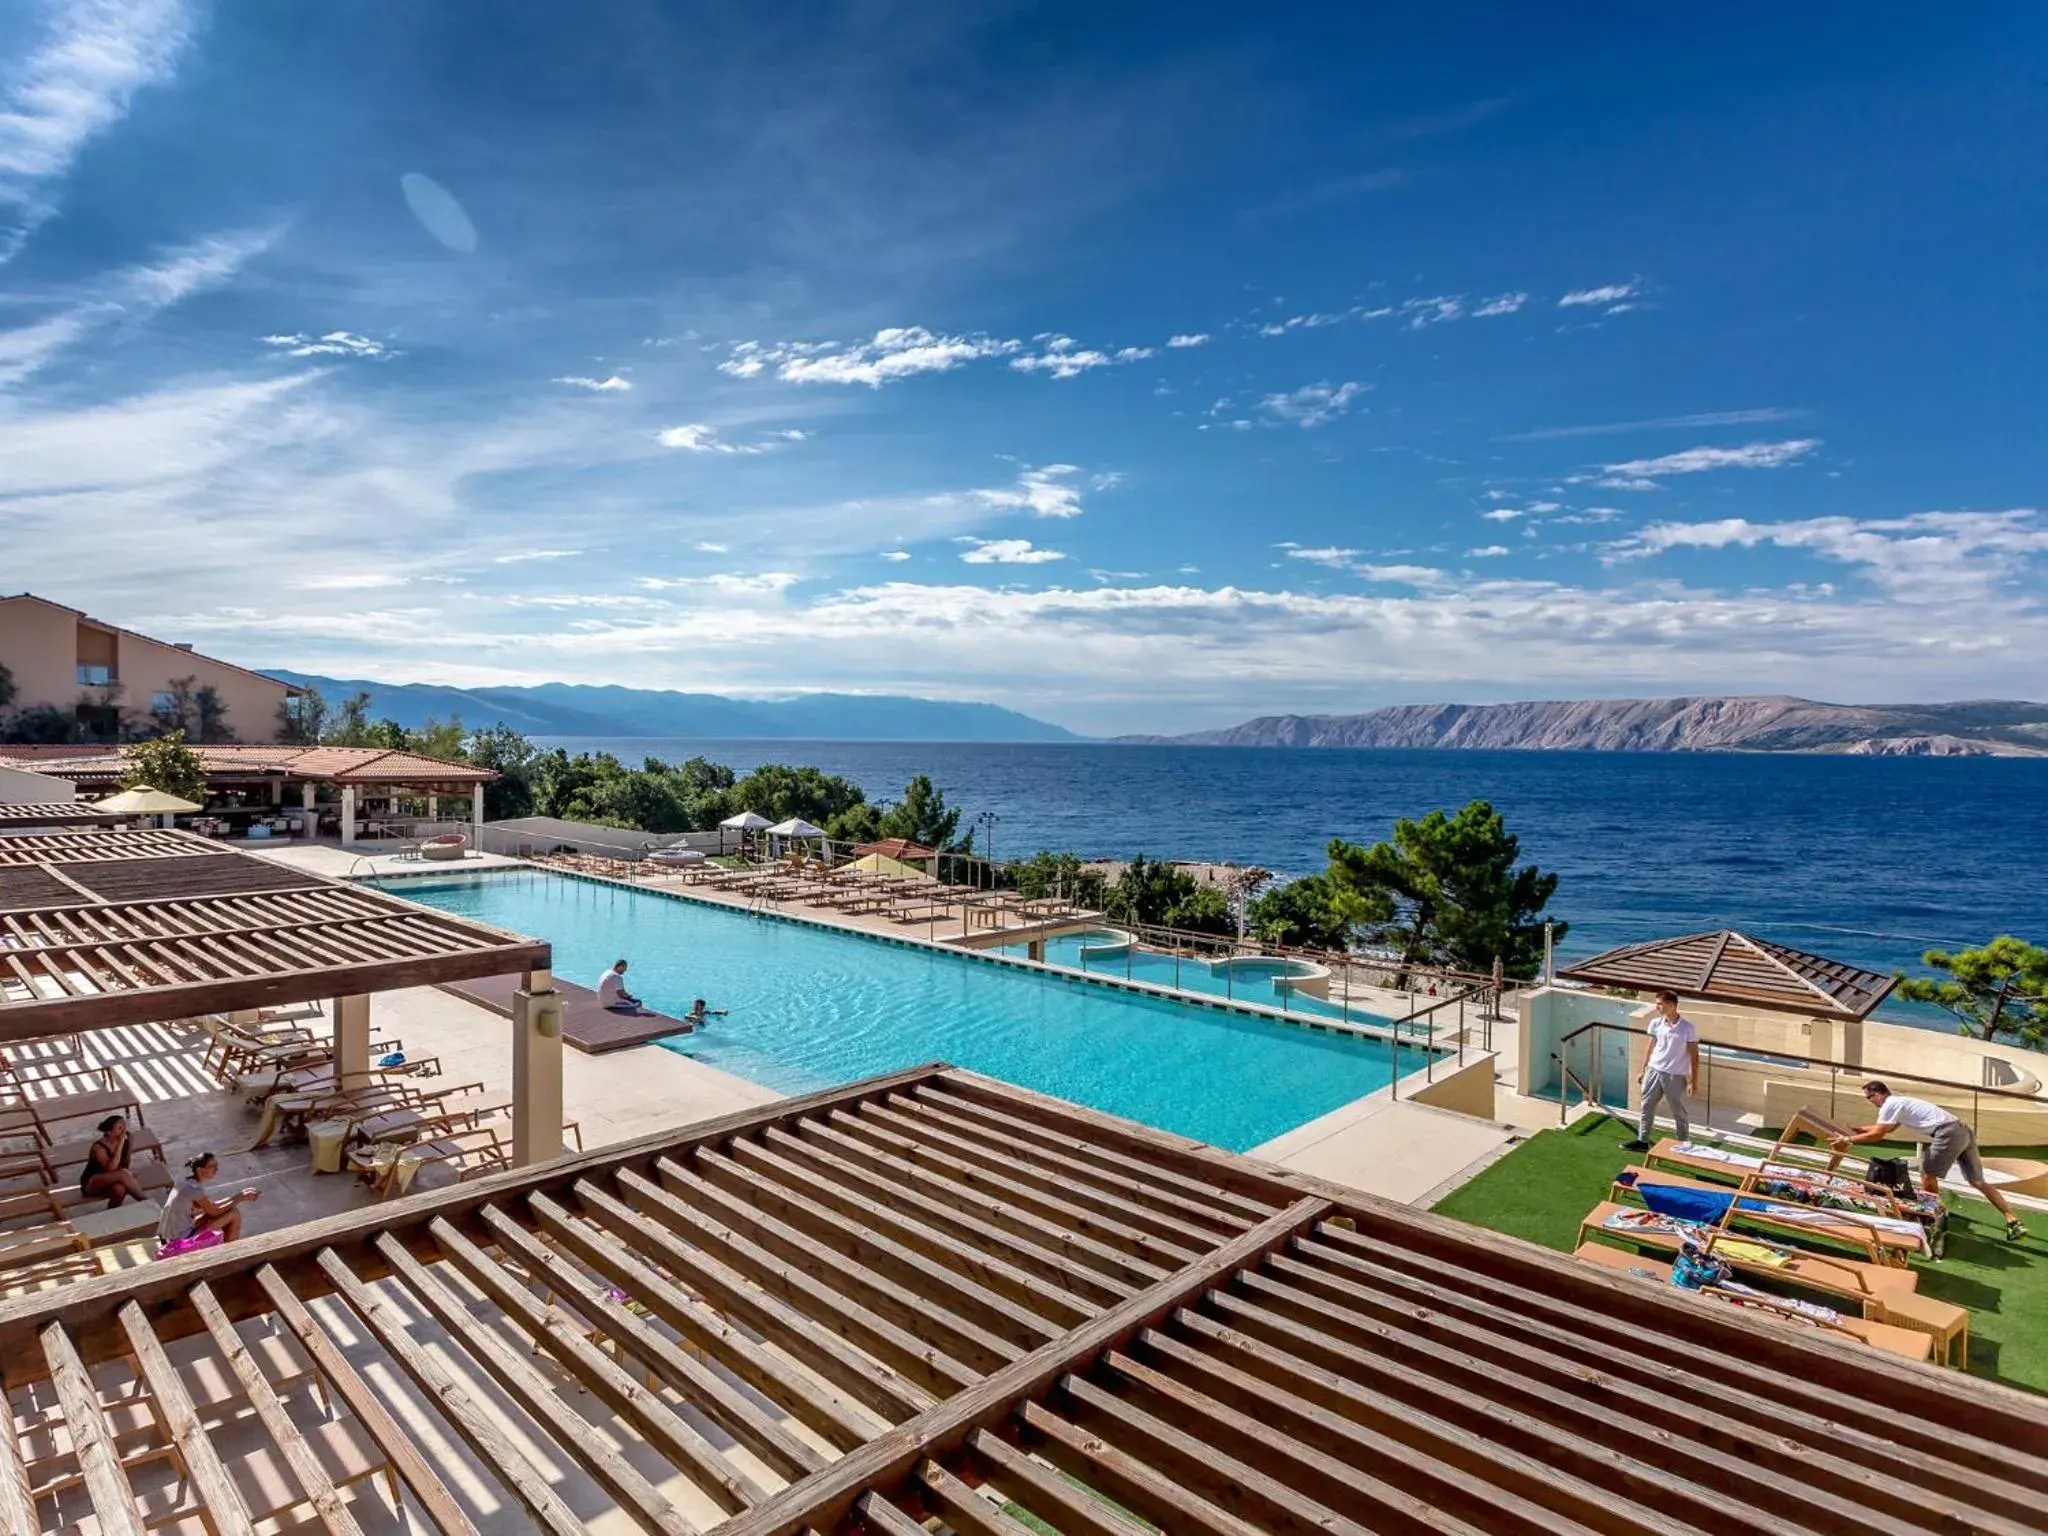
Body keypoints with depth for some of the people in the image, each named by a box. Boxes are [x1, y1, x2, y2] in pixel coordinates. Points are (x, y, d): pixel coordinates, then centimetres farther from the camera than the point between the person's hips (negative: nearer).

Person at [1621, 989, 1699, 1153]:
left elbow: (1694, 1055, -10)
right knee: (1647, 1106, 12)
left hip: (1676, 1076, -5)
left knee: (1679, 1112, 10)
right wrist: (1644, 1069, 14)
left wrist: (1694, 1081, -10)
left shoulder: (1687, 1027, -16)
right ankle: (1642, 1141, 24)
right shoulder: (1656, 1023, -3)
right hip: (1654, 1071, 5)